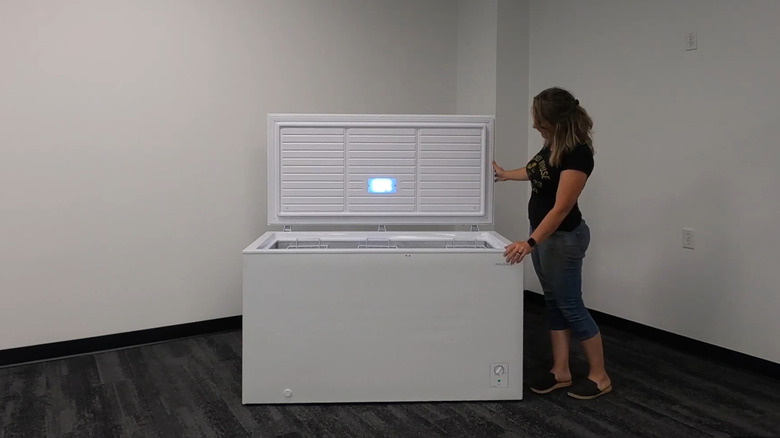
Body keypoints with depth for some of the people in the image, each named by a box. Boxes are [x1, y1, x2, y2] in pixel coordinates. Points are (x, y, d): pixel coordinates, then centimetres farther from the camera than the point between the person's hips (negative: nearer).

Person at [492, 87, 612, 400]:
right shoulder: (554, 143, 2)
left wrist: (530, 243, -31)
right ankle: (561, 372, 23)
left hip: (563, 238, -9)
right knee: (554, 303, 13)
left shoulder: (577, 154, -25)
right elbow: (539, 172, 24)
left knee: (570, 306, 1)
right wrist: (504, 174, 37)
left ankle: (600, 376, 16)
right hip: (544, 232, 9)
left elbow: (561, 208, -27)